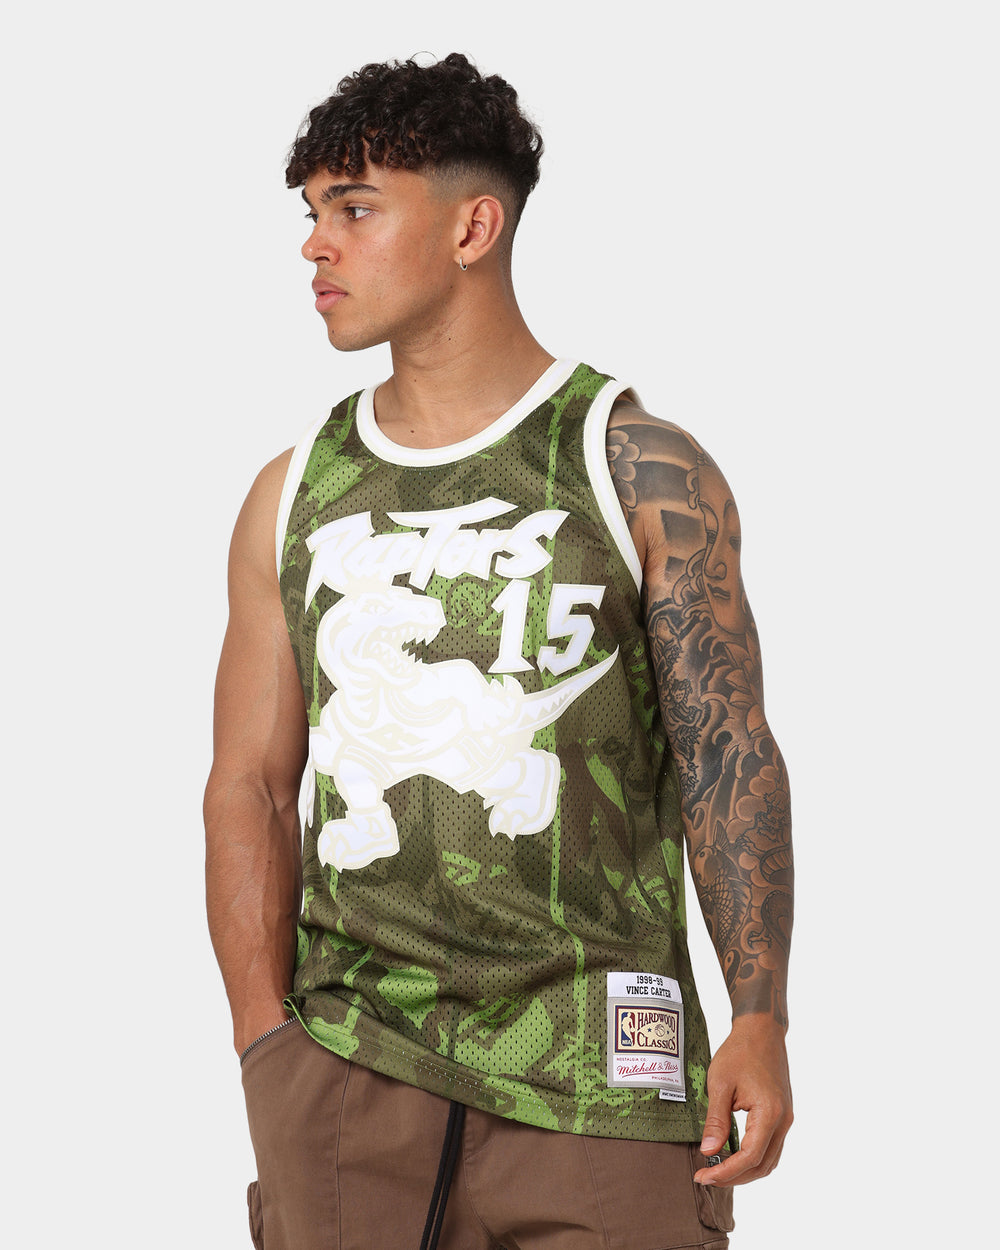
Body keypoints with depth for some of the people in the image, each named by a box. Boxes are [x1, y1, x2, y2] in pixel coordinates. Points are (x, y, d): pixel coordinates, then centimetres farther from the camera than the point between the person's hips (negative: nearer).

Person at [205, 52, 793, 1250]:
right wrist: (267, 1054, 1)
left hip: (599, 1066, -2)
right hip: (346, 1076, 3)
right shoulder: (291, 497, 11)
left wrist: (759, 1020, -8)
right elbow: (250, 784, 11)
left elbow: (729, 757, 1)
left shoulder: (641, 471, 2)